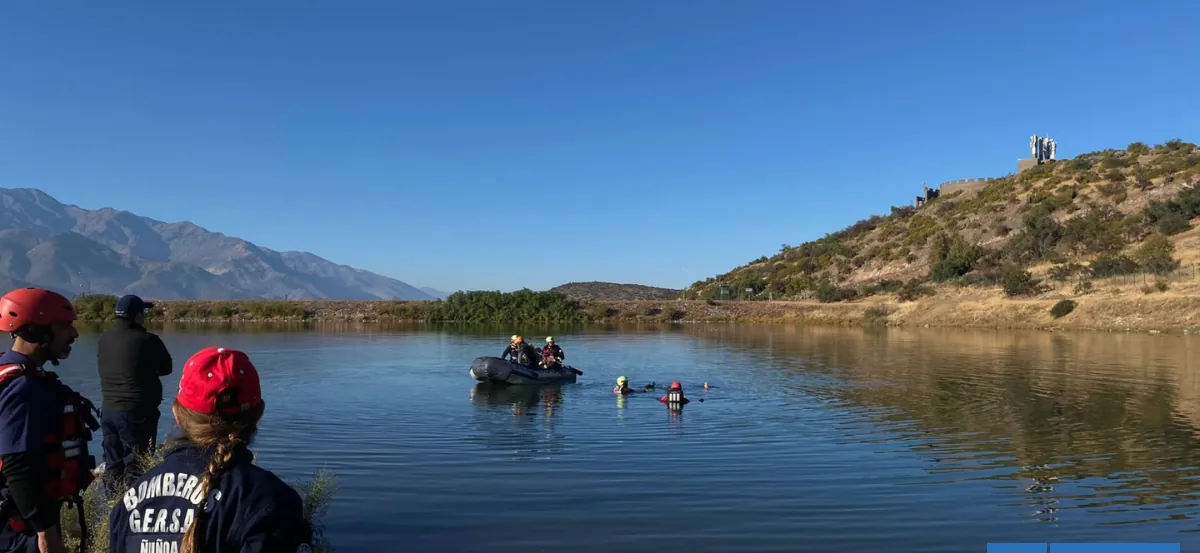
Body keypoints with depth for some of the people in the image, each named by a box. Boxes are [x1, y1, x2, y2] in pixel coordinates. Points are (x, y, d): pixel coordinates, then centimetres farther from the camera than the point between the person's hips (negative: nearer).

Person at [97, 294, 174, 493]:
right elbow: (166, 368, -1)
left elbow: (102, 370, 15)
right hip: (137, 411, -6)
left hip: (108, 409, 6)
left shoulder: (105, 339, 4)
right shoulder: (147, 340, -14)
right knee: (136, 464, 1)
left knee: (113, 461, 17)